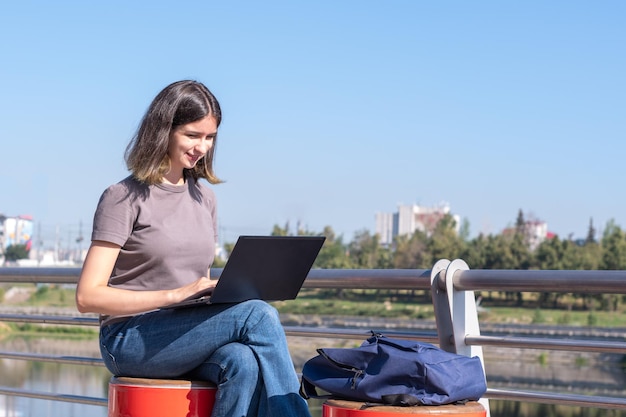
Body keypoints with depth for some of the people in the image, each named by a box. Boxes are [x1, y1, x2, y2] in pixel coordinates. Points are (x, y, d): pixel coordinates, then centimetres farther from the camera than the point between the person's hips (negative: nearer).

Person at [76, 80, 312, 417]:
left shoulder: (204, 198, 15)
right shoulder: (124, 198, -4)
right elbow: (88, 297, -12)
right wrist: (175, 294, -22)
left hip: (186, 335, 5)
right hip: (129, 341, -5)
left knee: (243, 362, -32)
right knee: (259, 314, -27)